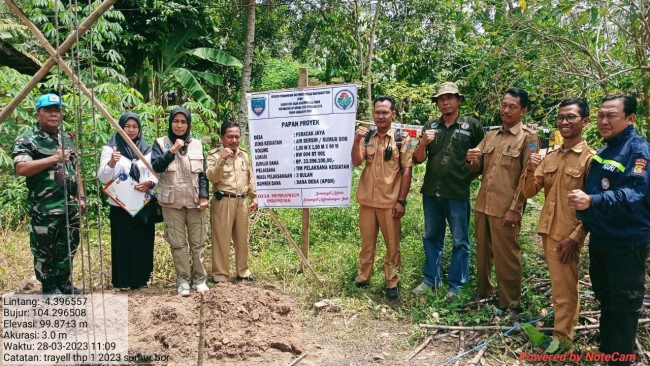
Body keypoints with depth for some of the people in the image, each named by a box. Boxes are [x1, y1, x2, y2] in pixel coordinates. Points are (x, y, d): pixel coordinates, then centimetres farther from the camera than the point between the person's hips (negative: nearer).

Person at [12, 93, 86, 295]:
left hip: (70, 206, 7)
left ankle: (64, 283, 29)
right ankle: (50, 288, 17)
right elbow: (21, 168, -22)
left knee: (68, 247, 15)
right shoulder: (26, 140, -8)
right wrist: (54, 158, -26)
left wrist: (81, 196, 14)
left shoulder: (68, 139, 14)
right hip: (44, 209, -6)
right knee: (44, 250, 4)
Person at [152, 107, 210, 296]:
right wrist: (173, 150, -19)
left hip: (195, 201, 1)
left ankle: (199, 278, 17)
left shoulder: (197, 145, 8)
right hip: (171, 202, -1)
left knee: (198, 242, 5)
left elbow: (203, 173, 7)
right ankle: (183, 280, 14)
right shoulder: (160, 143, 4)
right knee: (178, 243, 3)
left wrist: (204, 196, -3)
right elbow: (156, 166, -12)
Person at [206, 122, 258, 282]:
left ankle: (243, 272, 27)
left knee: (242, 239, 14)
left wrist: (254, 198, 17)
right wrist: (222, 159, -27)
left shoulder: (244, 155, 13)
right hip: (223, 202, -5)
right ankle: (220, 276, 8)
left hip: (242, 202, 5)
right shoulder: (214, 155, -3)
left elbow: (250, 179, 19)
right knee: (222, 240, -2)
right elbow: (212, 177, -17)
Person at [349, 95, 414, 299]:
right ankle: (363, 278, 25)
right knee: (367, 243, 13)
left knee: (392, 245, 6)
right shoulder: (366, 138, 6)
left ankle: (392, 284, 17)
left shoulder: (402, 139, -3)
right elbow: (356, 162, -3)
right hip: (367, 200, 3)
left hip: (390, 202, -3)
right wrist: (356, 141, -20)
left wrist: (401, 200, -9)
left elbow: (407, 171, -4)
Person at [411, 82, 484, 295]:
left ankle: (456, 285, 17)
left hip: (458, 193, -4)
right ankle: (431, 279, 28)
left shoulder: (472, 126, -1)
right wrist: (423, 143, -13)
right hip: (431, 191, 4)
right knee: (431, 237, 14)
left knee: (460, 241, 5)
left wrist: (469, 175, -5)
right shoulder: (430, 126, 8)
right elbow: (418, 159, 5)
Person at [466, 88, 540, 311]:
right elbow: (478, 168, 15)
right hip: (482, 205, 6)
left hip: (505, 209, -6)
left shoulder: (528, 137, -4)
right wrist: (470, 160, -9)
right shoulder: (490, 136, 13)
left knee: (506, 257, 2)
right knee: (483, 252, 16)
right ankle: (483, 292, 32)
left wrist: (515, 209, -14)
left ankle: (510, 304, 16)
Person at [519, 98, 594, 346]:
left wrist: (575, 237, -17)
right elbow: (528, 192, 4)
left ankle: (560, 339, 14)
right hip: (547, 230, 7)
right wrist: (530, 170, -14)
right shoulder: (550, 158, 7)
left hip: (568, 235, -6)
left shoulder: (590, 158, -11)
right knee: (563, 284, 22)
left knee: (563, 289, 1)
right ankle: (570, 323, 40)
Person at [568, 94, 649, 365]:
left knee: (624, 305, 4)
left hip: (627, 243, -8)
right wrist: (585, 222, 16)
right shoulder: (603, 152, 11)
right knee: (605, 298, 21)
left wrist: (592, 201, -42)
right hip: (599, 239, 9)